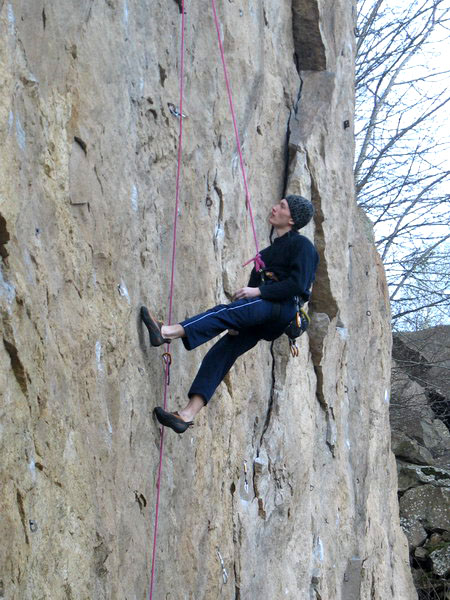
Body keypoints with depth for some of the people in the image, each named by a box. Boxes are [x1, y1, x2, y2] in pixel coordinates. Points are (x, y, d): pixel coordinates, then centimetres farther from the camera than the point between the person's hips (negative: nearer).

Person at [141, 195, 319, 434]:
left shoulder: (301, 245, 4)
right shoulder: (271, 249, 31)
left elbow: (298, 284, -10)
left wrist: (258, 292, -14)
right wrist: (237, 322, 10)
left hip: (283, 307, -8)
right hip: (261, 310, 8)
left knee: (226, 312, -30)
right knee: (220, 353, -10)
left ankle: (167, 332, -45)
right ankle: (188, 414, -18)